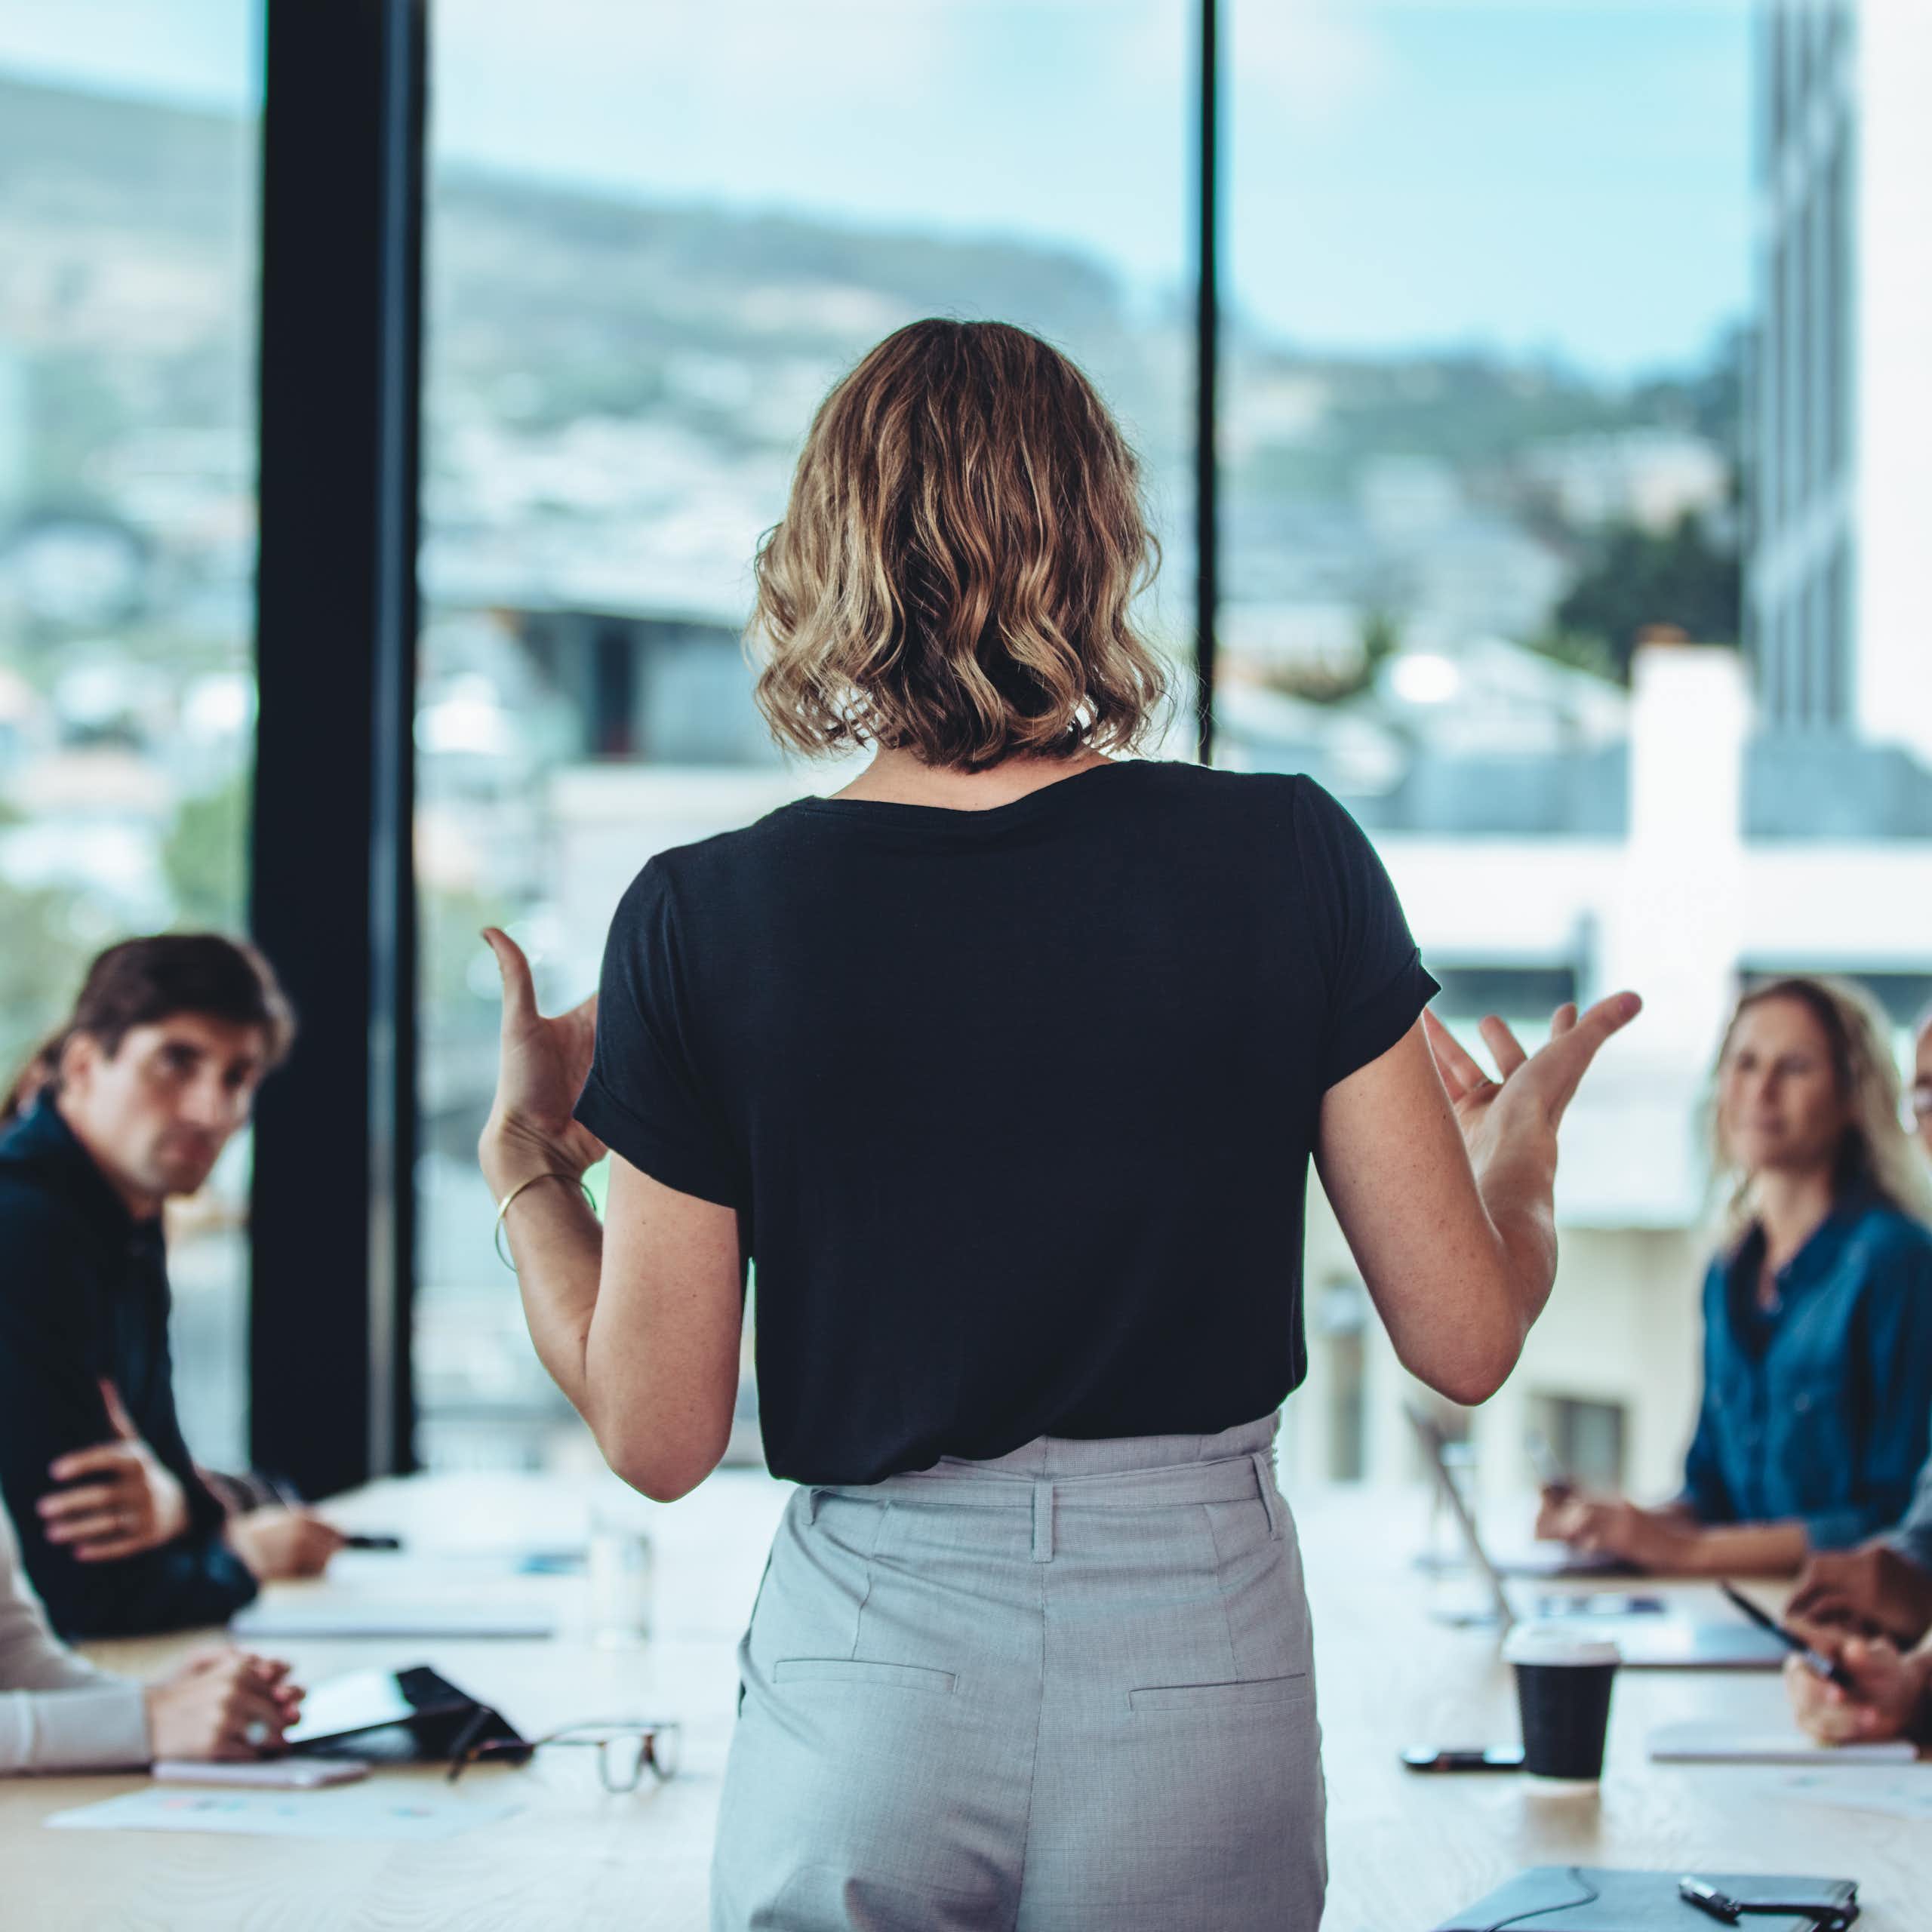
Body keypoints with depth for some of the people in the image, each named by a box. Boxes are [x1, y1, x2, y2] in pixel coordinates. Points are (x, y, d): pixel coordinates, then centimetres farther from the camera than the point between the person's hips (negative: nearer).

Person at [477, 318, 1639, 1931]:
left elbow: (658, 1436, -3)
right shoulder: (1289, 861, -6)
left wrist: (523, 1158, 14)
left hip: (868, 1679, -1)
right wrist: (1520, 1155, 19)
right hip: (1203, 1670, 1)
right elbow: (1466, 1341, -3)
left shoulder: (707, 919, -7)